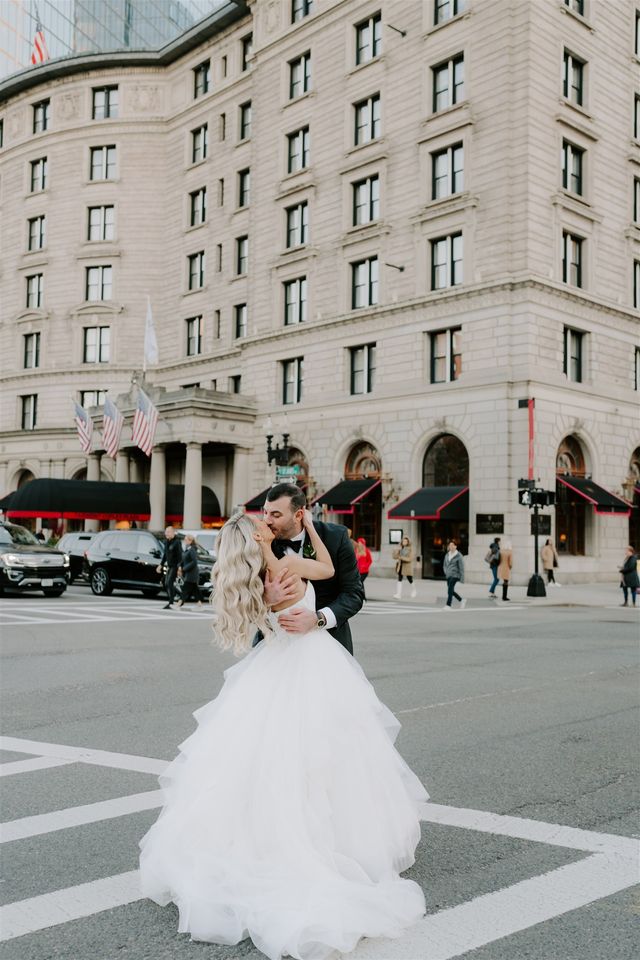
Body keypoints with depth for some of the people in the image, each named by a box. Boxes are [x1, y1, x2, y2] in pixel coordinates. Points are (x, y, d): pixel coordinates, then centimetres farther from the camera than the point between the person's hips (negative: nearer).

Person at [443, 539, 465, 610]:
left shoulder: (458, 556, -7)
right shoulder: (447, 555, 12)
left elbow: (461, 567, -8)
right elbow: (444, 565, 23)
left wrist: (462, 578, -10)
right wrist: (446, 572, 6)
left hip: (455, 575, -7)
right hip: (448, 576, 7)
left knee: (450, 589, -18)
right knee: (451, 591, 11)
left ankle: (448, 605, -18)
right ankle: (462, 600, 30)